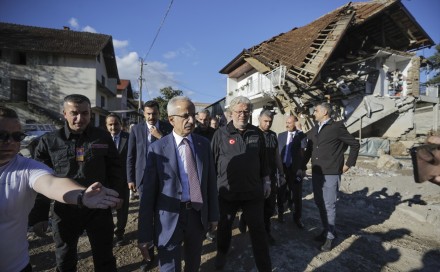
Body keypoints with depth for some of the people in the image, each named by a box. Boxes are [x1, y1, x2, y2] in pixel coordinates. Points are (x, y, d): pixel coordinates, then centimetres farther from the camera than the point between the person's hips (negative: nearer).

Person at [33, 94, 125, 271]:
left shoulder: (102, 137, -5)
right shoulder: (49, 141, -5)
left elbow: (115, 169, 3)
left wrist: (117, 195, 3)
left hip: (99, 209, 0)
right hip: (65, 210, 1)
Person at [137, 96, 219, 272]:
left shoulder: (204, 144, 0)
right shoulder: (157, 149, -10)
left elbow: (211, 182, 5)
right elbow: (148, 193, -10)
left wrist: (213, 214, 7)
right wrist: (144, 234, -8)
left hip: (198, 215, 4)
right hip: (169, 218, -3)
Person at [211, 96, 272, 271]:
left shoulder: (257, 133, 1)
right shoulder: (221, 133, -6)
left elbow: (263, 159, 9)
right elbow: (212, 160, -2)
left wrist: (266, 181, 10)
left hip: (253, 191, 1)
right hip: (227, 191, 0)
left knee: (258, 230, 9)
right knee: (224, 226, 19)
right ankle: (222, 253, 47)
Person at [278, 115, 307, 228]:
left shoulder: (301, 135, -3)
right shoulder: (281, 135, 7)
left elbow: (303, 153, -5)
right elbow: (277, 151, 8)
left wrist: (301, 168, -11)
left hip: (296, 168, -2)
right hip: (282, 167, 3)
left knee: (297, 194, 8)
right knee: (281, 192, 12)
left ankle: (297, 218, 25)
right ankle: (281, 213, 32)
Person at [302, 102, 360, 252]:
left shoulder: (337, 127, -8)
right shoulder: (313, 131, 10)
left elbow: (355, 144, -2)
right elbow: (308, 150, 16)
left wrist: (349, 163, -2)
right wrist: (303, 166, 12)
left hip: (331, 173, -6)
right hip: (316, 173, 6)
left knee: (329, 205, 0)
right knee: (319, 203, 14)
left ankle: (329, 236, 16)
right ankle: (327, 230, 32)